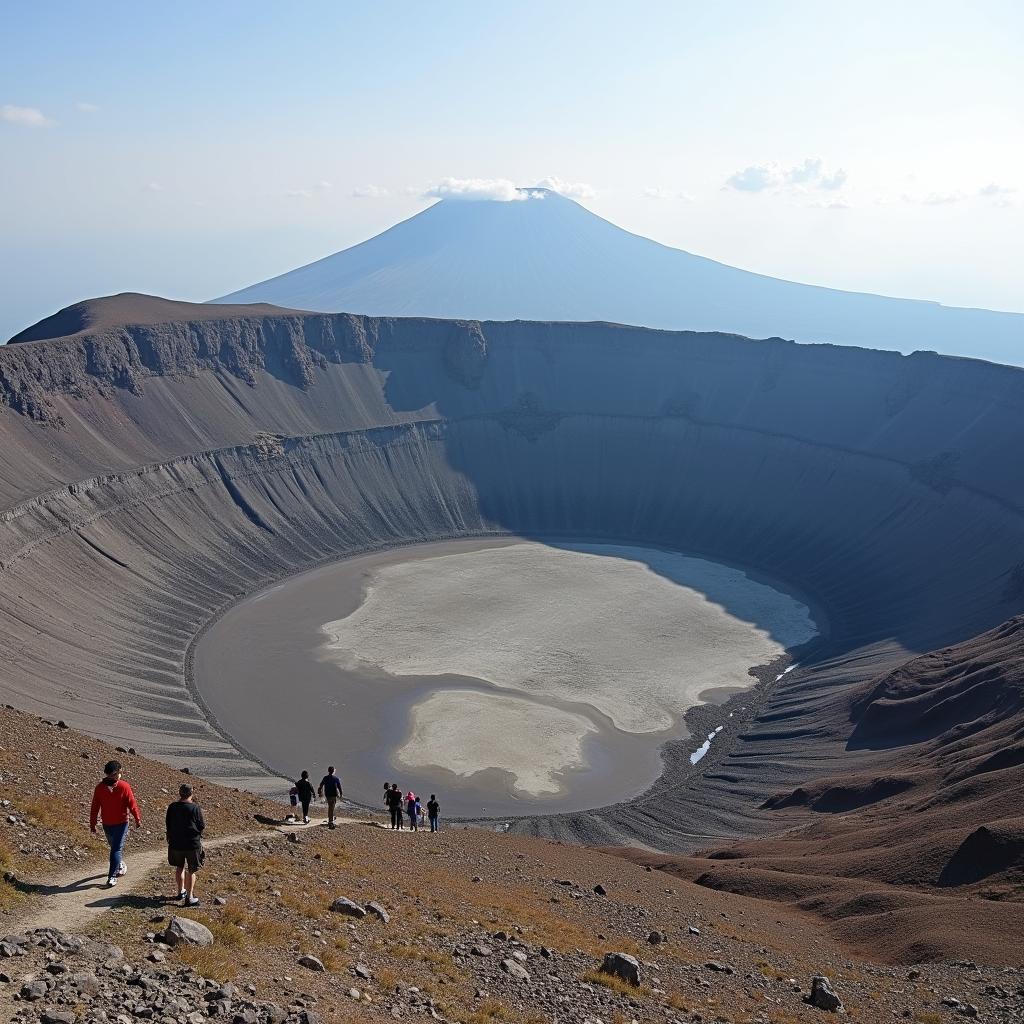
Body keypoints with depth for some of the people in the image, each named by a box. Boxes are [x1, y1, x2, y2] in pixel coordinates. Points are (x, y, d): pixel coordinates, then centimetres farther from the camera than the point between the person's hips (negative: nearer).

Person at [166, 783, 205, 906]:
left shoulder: (172, 807, -3)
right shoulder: (195, 808, -14)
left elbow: (167, 824, 6)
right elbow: (202, 827, -8)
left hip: (175, 843, 4)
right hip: (193, 844, -4)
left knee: (179, 868, 23)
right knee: (191, 870, 7)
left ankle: (181, 891, 37)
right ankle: (189, 897, 6)